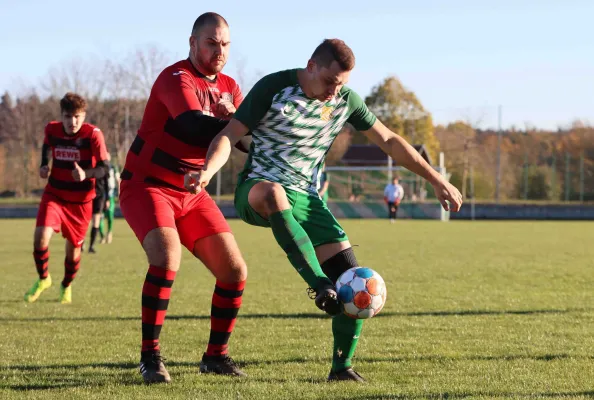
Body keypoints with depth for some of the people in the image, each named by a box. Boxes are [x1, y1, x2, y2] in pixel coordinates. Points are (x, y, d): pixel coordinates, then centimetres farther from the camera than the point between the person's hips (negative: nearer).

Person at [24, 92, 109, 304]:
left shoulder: (93, 134, -19)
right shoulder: (51, 130, -7)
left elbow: (104, 167, -21)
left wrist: (86, 174, -41)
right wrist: (44, 165, 2)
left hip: (81, 199, -1)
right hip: (54, 194, 2)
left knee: (73, 246, 9)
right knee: (41, 235, -19)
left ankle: (66, 286, 38)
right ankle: (43, 278, 7)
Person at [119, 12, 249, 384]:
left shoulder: (229, 88, 7)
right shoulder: (176, 78, -17)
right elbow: (195, 127, -35)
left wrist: (232, 116, -22)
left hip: (192, 194, 7)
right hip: (147, 186, -7)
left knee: (235, 271, 1)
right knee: (167, 256, -31)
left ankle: (216, 355, 17)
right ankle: (150, 356, -19)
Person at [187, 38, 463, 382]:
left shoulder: (346, 100, 2)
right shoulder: (273, 88, -12)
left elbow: (389, 141, 10)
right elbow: (230, 135, -15)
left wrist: (437, 181, 7)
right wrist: (207, 172, -36)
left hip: (305, 199, 5)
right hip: (257, 192, -4)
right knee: (273, 193, -44)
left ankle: (342, 366, 7)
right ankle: (321, 287, -46)